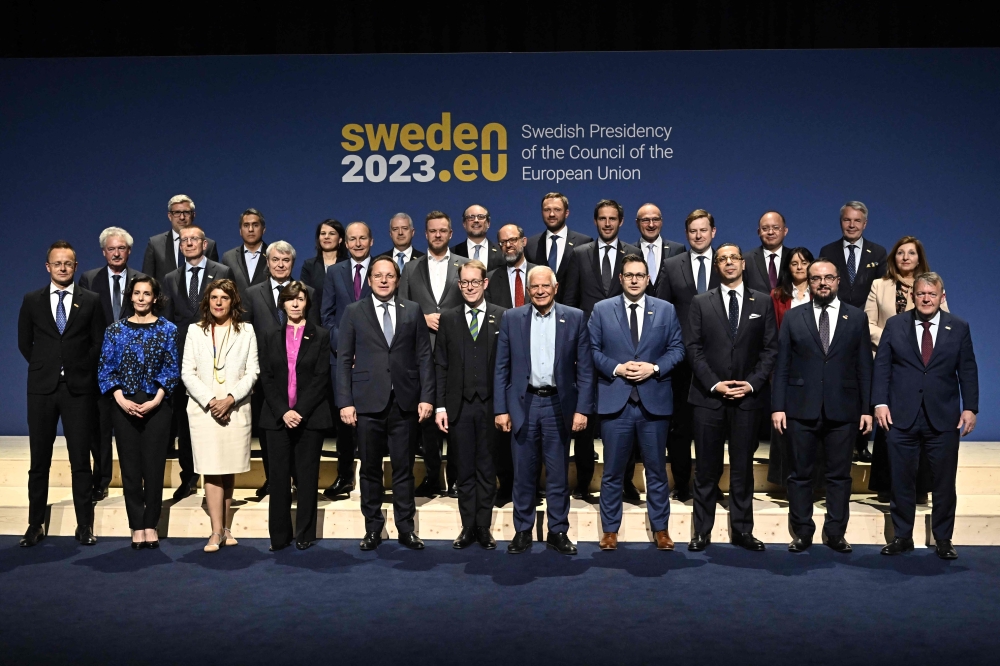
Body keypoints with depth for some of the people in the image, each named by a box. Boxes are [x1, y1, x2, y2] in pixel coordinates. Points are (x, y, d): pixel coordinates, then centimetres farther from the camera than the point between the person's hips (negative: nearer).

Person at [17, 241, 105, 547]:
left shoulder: (91, 301, 3)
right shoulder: (32, 300, 7)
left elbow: (98, 343, 5)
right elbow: (24, 343, 11)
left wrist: (80, 370, 1)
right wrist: (45, 367, 6)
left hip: (78, 388, -1)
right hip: (42, 388, 1)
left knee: (81, 459, 2)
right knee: (39, 460, 7)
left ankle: (85, 525, 9)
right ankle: (35, 524, 16)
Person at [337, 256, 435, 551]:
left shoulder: (412, 310, 7)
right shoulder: (354, 312, 5)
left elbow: (424, 357, 5)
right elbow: (344, 359, 2)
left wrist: (426, 397, -3)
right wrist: (345, 402, -5)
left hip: (405, 402, 1)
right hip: (368, 403, 0)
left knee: (404, 469, 7)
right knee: (370, 469, 8)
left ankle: (406, 528, 18)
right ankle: (373, 527, 20)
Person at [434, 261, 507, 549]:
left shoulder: (502, 317, 1)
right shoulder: (448, 319, 7)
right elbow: (440, 366, 5)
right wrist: (440, 406, -1)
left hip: (491, 405, -1)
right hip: (459, 405, 1)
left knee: (487, 470, 8)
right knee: (465, 471, 9)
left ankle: (484, 528, 18)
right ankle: (468, 527, 19)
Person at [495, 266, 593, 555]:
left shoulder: (575, 318, 1)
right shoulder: (511, 318, 3)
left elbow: (585, 368, 0)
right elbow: (501, 368, 3)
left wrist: (582, 409, -6)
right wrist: (501, 409, -2)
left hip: (559, 404, 0)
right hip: (523, 404, 1)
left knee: (558, 474, 7)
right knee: (523, 474, 8)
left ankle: (558, 532, 20)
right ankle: (523, 531, 21)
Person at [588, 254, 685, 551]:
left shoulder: (666, 310, 7)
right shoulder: (602, 309, 5)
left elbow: (676, 348, 4)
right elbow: (592, 350, 2)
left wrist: (654, 368, -11)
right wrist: (616, 368, -12)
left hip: (654, 401, 1)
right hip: (615, 401, -1)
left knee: (657, 470, 10)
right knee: (613, 471, 7)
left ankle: (660, 529, 23)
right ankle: (610, 529, 19)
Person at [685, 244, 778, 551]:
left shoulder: (763, 302, 8)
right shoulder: (701, 302, 6)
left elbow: (770, 348, 4)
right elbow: (694, 348, 1)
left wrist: (752, 383, -8)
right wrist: (715, 384, -10)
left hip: (749, 397, 1)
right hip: (708, 397, -1)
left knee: (743, 468, 8)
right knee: (706, 468, 4)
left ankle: (742, 530, 17)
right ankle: (702, 531, 12)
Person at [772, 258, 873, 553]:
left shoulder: (857, 317, 7)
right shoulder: (793, 317, 6)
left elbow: (864, 366, 5)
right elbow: (782, 366, 3)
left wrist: (867, 408, 1)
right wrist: (778, 406, -4)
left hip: (842, 409, 0)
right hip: (801, 409, 0)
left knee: (840, 475, 7)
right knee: (800, 474, 6)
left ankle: (836, 533, 18)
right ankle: (802, 532, 17)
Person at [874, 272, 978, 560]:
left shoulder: (959, 328, 6)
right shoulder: (895, 325, 5)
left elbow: (968, 371, 5)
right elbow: (882, 366, 2)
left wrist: (970, 407, -3)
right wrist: (880, 402, -7)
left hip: (944, 418, 0)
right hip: (901, 417, 0)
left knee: (944, 482, 7)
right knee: (901, 481, 6)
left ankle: (943, 539, 20)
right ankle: (902, 536, 18)